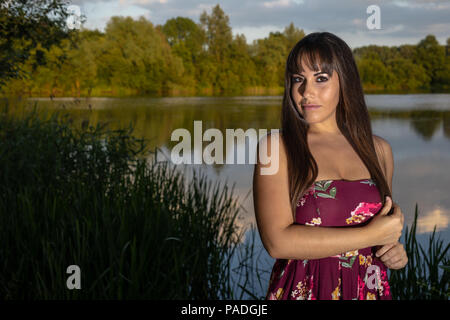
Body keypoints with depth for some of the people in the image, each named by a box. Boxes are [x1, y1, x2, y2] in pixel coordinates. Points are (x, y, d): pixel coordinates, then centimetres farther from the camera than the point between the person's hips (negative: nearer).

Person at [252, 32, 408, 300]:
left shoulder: (379, 150, 3)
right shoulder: (276, 147, -9)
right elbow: (277, 241, -19)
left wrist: (395, 250, -3)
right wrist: (371, 235, -17)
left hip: (371, 290, 4)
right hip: (302, 291, -3)